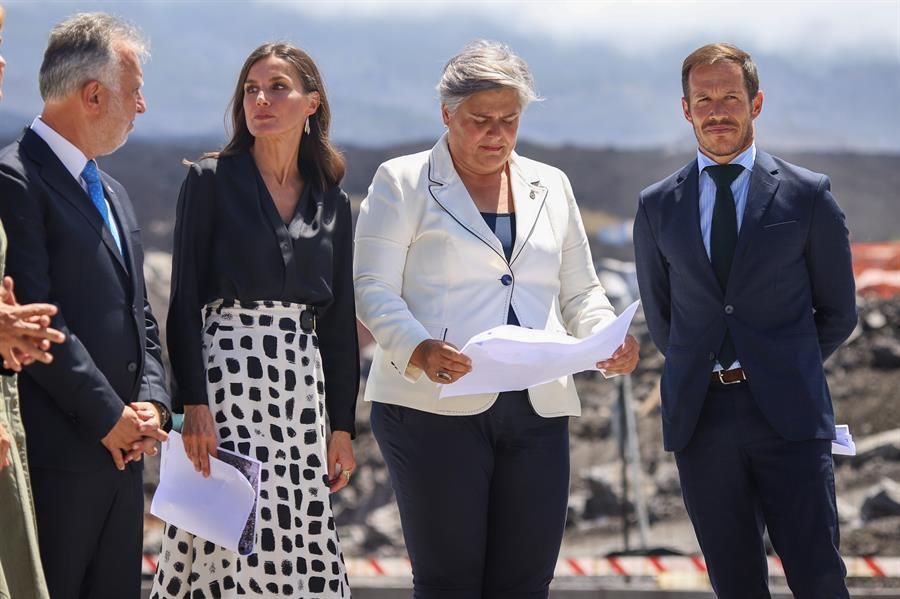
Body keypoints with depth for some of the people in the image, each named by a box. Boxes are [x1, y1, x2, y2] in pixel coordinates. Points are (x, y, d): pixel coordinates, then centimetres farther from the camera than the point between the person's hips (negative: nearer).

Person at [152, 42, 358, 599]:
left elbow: (340, 317, 14)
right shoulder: (211, 181, 0)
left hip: (301, 380, 4)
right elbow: (185, 298, -5)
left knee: (302, 543, -1)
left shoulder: (332, 202, 12)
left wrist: (344, 426, 10)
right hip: (228, 370, -4)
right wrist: (193, 403, -14)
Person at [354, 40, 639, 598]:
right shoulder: (403, 182, 5)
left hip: (536, 410, 4)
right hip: (436, 407, -4)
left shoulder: (551, 187, 19)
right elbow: (375, 289, -3)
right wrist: (419, 351, -22)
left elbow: (580, 293, 21)